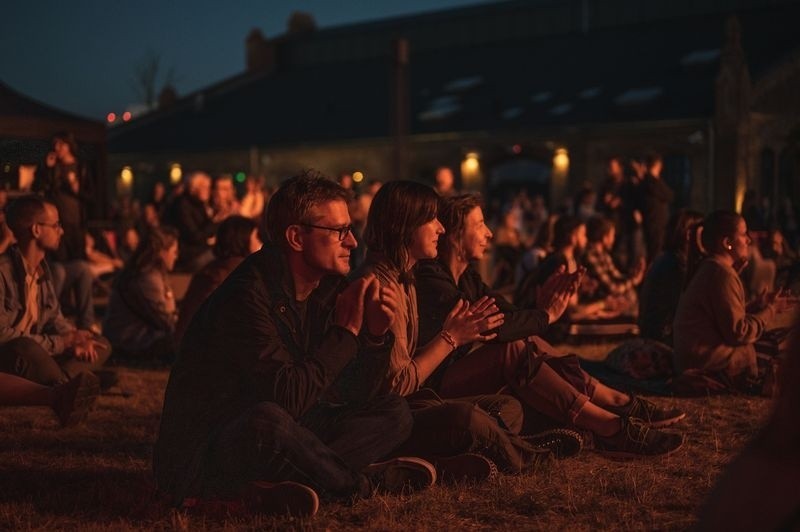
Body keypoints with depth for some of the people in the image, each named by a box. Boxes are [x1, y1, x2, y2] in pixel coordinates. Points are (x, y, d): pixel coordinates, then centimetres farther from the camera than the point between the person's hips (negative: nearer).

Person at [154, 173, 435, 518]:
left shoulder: (326, 288, 3)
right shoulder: (247, 297, -22)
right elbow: (288, 398, -28)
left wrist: (373, 334, -11)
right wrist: (346, 331, -18)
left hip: (270, 437, 9)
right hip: (202, 455, -9)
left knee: (394, 413, 0)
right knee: (267, 419, -41)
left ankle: (283, 482, -21)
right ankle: (362, 483, -13)